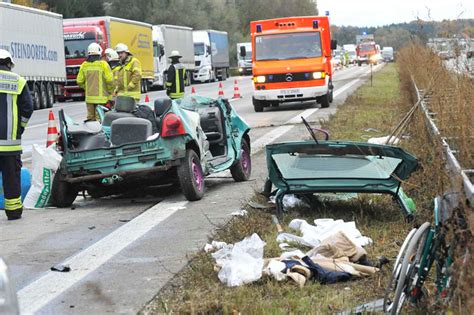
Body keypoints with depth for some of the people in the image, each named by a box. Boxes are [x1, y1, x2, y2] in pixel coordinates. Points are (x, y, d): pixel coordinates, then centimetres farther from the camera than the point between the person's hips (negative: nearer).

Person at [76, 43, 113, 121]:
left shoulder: (84, 65, 5)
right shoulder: (103, 64, -7)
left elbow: (79, 81, 8)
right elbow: (110, 80, -10)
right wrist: (109, 90, 6)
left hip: (89, 97, 4)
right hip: (101, 97, -4)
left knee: (90, 116, 9)